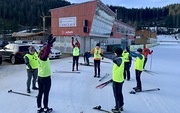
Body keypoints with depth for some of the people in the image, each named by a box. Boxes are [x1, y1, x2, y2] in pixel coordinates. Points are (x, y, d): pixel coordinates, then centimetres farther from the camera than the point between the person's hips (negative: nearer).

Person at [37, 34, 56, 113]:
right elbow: (46, 53, -41)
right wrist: (49, 43, -44)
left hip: (40, 77, 8)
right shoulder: (44, 57, -21)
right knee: (46, 94, 6)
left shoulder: (40, 56, 2)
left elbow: (46, 50, 6)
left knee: (40, 93, 14)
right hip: (46, 78, -8)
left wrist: (50, 43, -3)